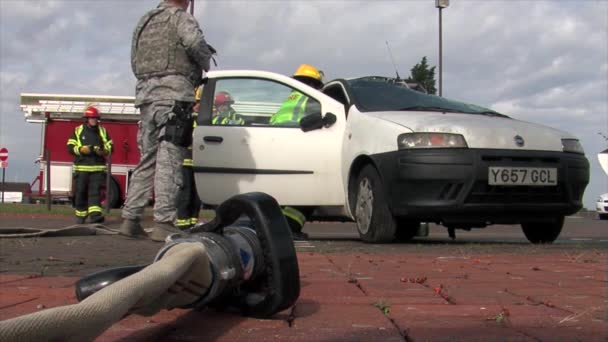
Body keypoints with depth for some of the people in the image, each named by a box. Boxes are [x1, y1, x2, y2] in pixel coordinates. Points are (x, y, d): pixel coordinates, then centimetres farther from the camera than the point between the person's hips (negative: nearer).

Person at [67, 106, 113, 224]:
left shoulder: (103, 131, 12)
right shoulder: (78, 131, 7)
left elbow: (109, 147, 10)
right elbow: (70, 148, 2)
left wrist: (102, 151, -11)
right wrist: (82, 150, -15)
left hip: (98, 168, 1)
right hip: (81, 168, 0)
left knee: (95, 191, -9)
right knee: (80, 192, 3)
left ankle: (95, 214, -18)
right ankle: (80, 215, 16)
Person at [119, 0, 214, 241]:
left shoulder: (144, 22, 25)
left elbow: (135, 64, 27)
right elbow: (195, 42, -18)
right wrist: (205, 63, -1)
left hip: (145, 94, 8)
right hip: (173, 94, -8)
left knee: (147, 160, 12)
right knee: (169, 161, -11)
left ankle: (130, 219, 9)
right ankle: (163, 223, -15)